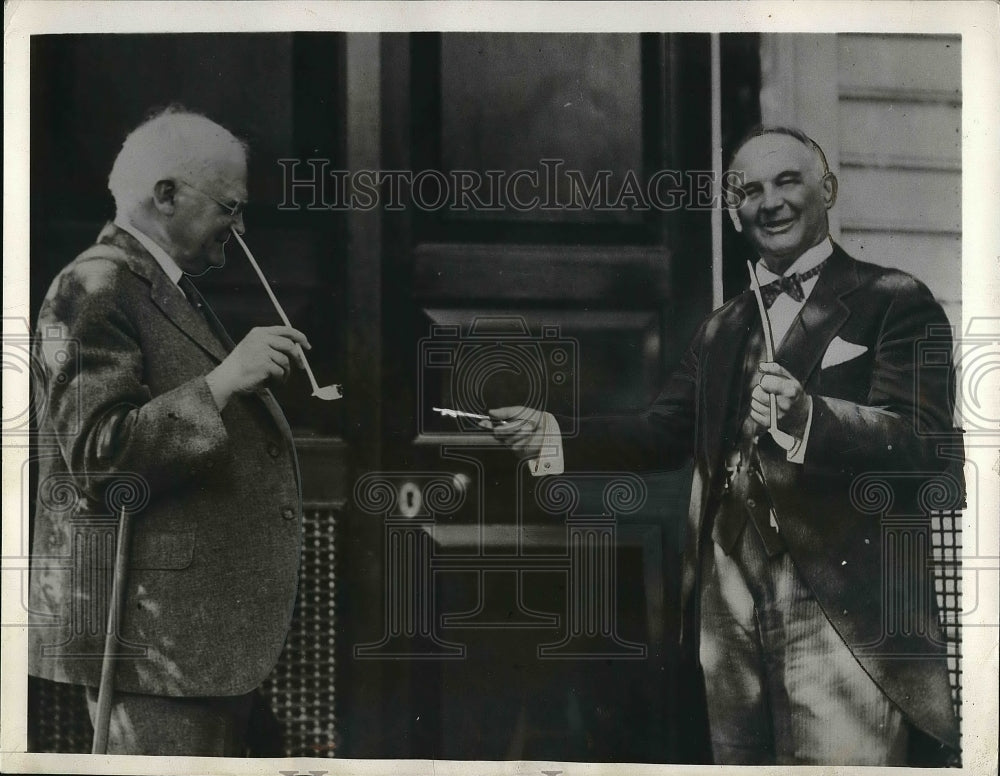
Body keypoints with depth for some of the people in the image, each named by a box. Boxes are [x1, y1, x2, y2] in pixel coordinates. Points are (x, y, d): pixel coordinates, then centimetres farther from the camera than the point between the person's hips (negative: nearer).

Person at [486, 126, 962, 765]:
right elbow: (665, 433, 18)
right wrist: (554, 436, 4)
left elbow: (925, 443, -12)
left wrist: (809, 416, -28)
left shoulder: (895, 302, 0)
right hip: (729, 609, 6)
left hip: (842, 611, -6)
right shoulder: (722, 329, 20)